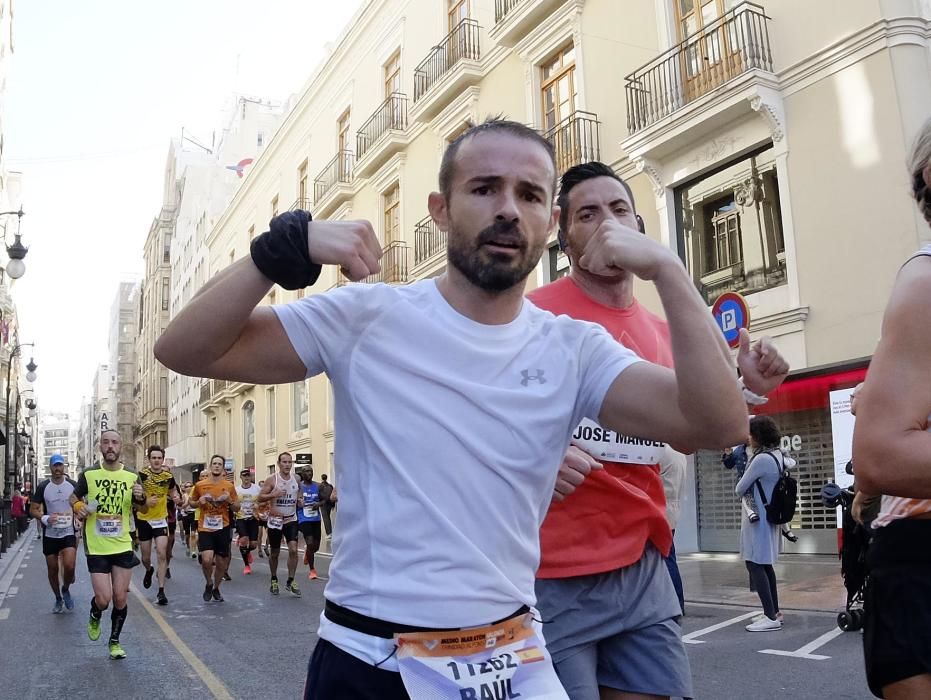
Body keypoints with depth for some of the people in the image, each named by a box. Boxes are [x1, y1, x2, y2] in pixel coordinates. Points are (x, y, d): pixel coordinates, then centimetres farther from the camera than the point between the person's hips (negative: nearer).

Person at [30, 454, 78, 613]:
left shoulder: (73, 485, -1)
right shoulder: (43, 487, -3)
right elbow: (33, 509, 1)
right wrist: (44, 518, -18)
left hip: (68, 533, -1)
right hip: (49, 535, 1)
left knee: (69, 566, -16)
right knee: (53, 569, 9)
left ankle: (66, 590, 14)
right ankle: (58, 599, 29)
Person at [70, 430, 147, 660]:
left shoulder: (131, 477, 0)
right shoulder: (89, 475, -3)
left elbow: (142, 510, 9)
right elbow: (73, 497, 13)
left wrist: (141, 499, -14)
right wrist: (78, 507, -9)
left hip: (123, 546, 2)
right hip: (97, 548, -1)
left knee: (120, 599, 5)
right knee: (103, 599, -7)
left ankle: (114, 641, 26)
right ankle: (94, 617, 29)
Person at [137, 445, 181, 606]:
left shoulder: (168, 476, -3)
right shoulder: (141, 475, -12)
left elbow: (173, 491, 15)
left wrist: (176, 497, -8)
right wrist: (145, 501, -27)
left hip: (161, 519, 1)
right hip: (144, 519, -1)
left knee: (162, 554, -11)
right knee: (146, 557, 10)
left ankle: (161, 591, -6)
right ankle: (149, 570, 47)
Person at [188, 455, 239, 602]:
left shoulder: (229, 486, 0)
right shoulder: (200, 485, -1)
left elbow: (237, 508, 6)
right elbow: (192, 502, 13)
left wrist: (229, 500, -13)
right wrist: (199, 502, -8)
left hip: (222, 528, 1)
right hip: (205, 528, -1)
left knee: (221, 562, 8)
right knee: (206, 560, -18)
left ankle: (216, 588, 33)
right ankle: (209, 583, 12)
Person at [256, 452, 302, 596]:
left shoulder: (296, 479, 2)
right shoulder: (272, 480, -9)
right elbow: (259, 498, -10)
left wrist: (300, 502, -3)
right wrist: (274, 494, -26)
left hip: (291, 520, 2)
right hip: (275, 521, -2)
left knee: (293, 549, -12)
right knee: (274, 553, 10)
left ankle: (290, 582, -1)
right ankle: (274, 581, 30)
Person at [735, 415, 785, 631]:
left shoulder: (762, 459, -20)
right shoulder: (776, 454, 8)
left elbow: (740, 488, -12)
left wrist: (740, 490, 9)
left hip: (758, 517, -10)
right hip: (769, 514, 10)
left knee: (754, 564, -8)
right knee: (764, 564, 15)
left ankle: (771, 617, -10)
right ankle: (774, 612, 22)